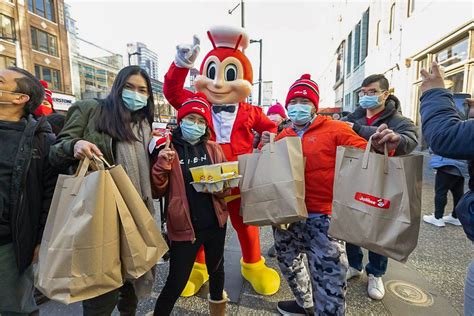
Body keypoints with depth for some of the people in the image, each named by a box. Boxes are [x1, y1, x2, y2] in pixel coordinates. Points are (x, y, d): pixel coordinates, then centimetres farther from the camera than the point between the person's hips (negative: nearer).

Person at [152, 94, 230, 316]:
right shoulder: (168, 150, -5)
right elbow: (158, 191, -6)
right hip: (184, 226, -3)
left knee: (216, 268, 24)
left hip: (215, 222, 4)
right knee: (176, 282, 5)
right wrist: (162, 164, -21)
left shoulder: (214, 148, 2)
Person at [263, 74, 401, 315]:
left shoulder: (334, 129, -7)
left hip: (321, 218, -6)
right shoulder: (282, 136, 8)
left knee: (329, 287, -3)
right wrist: (266, 146, -1)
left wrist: (380, 148, -29)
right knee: (287, 262, 27)